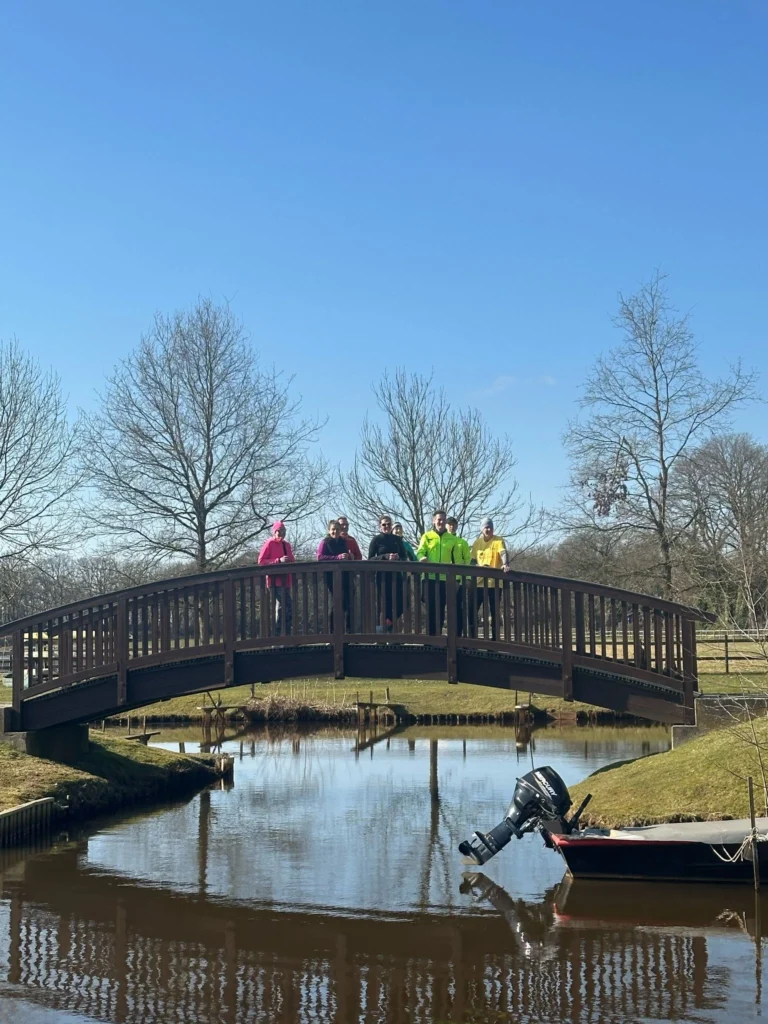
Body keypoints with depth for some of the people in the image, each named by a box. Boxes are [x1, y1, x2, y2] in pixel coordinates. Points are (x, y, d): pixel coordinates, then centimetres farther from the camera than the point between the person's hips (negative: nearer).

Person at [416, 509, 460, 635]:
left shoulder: (452, 538, 12)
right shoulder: (427, 536, 7)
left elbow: (455, 559, 14)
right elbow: (420, 552, -1)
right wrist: (422, 558, -25)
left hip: (445, 578, 2)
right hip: (430, 577, -2)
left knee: (441, 608, 5)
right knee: (431, 608, -3)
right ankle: (431, 636, 1)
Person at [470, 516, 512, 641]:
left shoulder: (498, 541, -2)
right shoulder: (477, 542, 10)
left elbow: (503, 553, -19)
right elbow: (473, 560, 11)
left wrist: (506, 564, -39)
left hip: (494, 582, -3)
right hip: (479, 582, 3)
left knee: (494, 612, 2)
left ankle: (495, 638, 9)